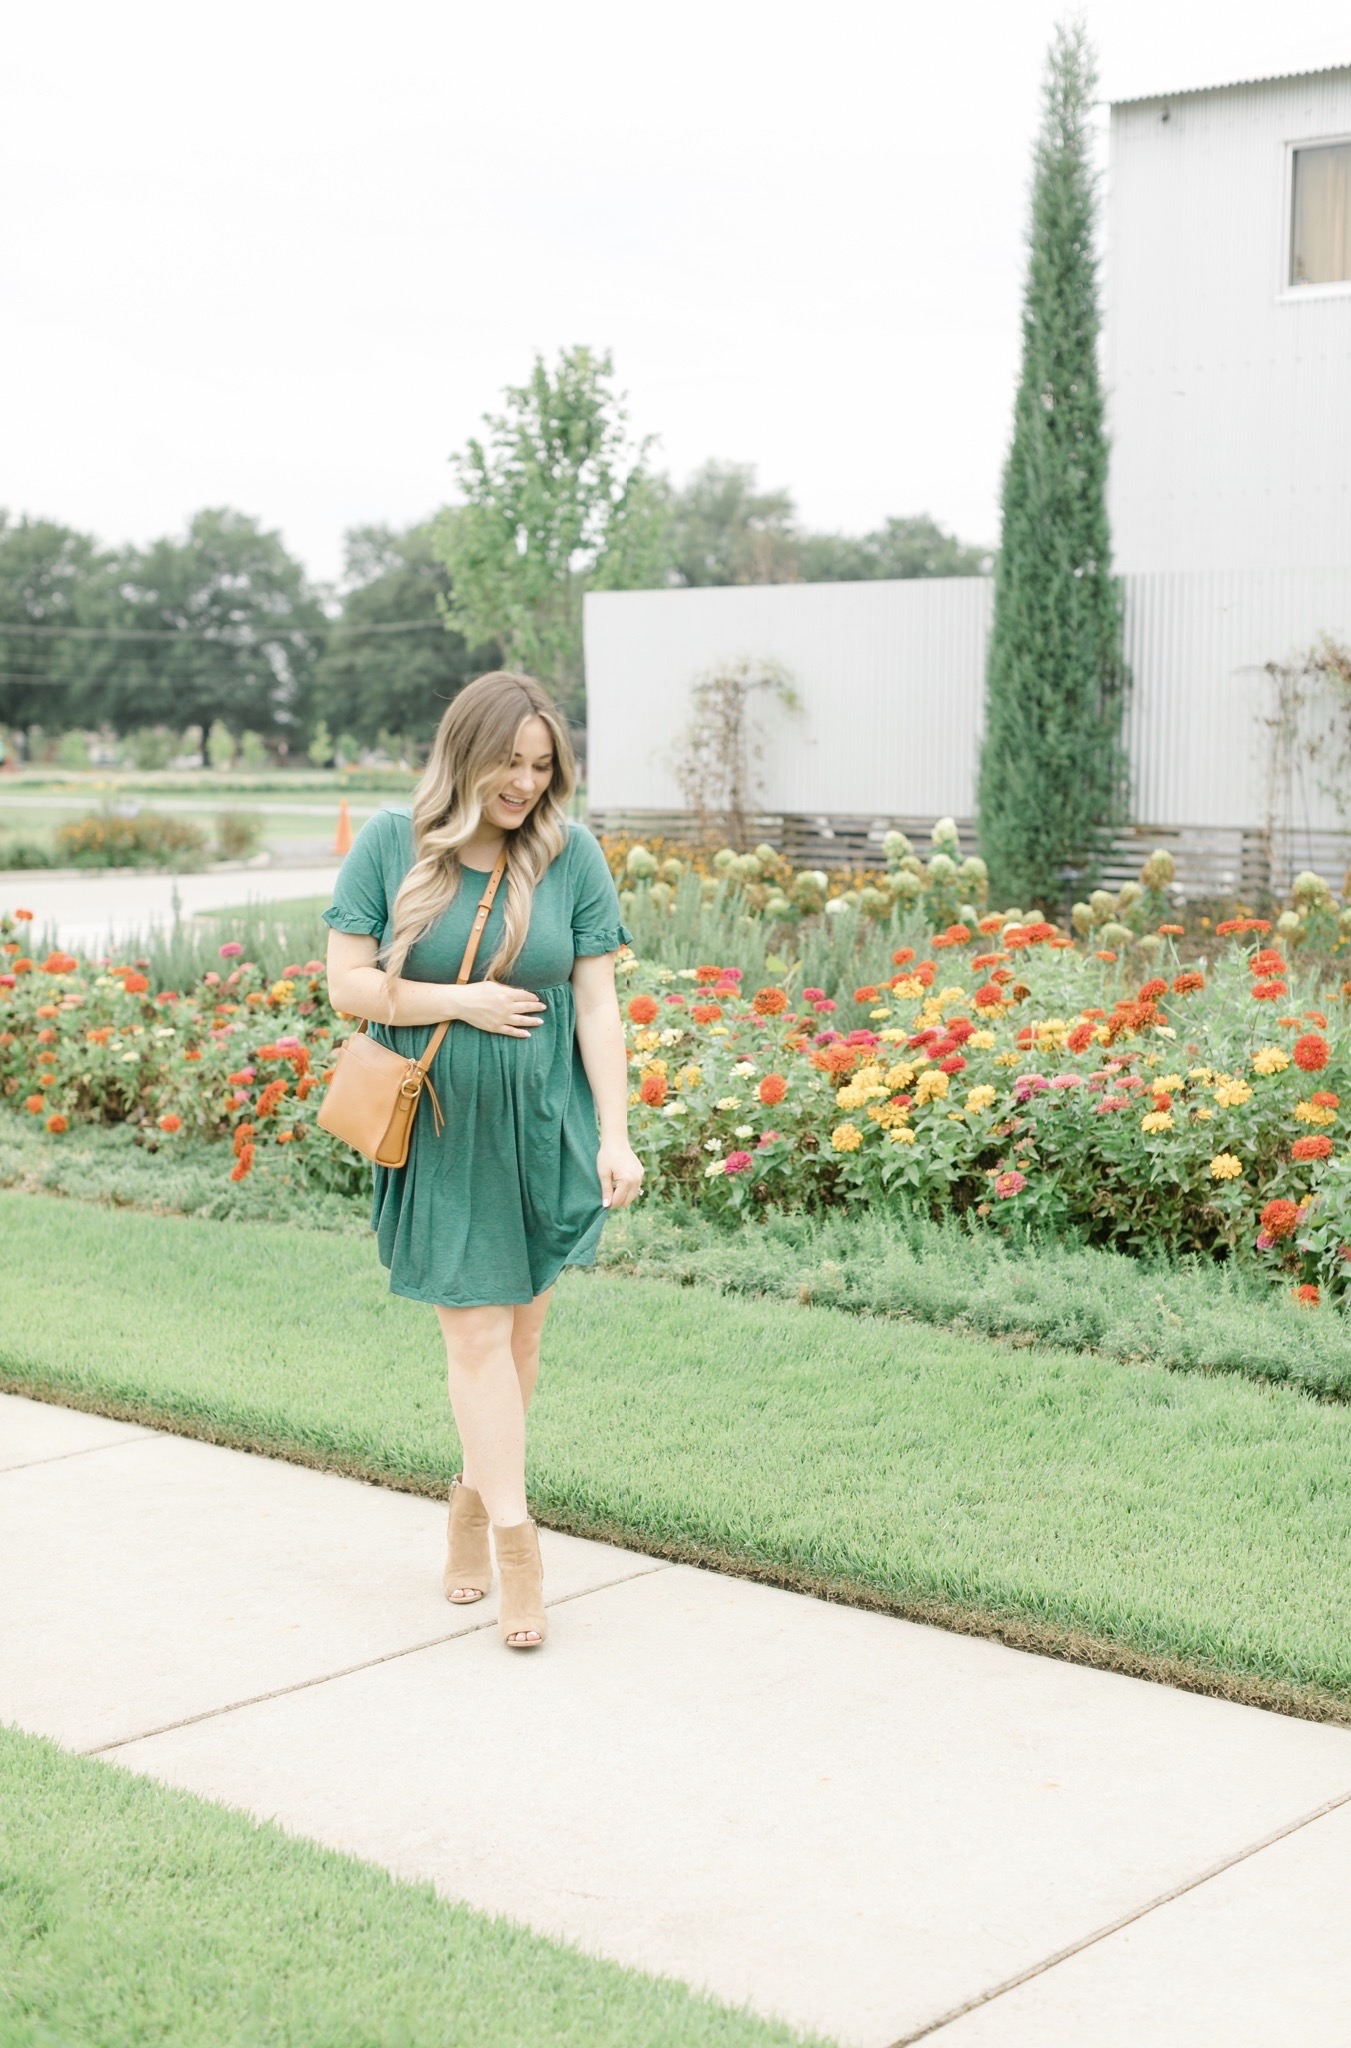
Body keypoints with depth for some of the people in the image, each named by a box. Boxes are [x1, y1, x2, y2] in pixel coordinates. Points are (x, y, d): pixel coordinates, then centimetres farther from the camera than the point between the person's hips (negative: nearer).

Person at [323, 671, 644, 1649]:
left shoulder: (570, 854, -2)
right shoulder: (391, 844, -4)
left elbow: (598, 1005, -3)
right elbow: (350, 982, -5)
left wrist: (616, 1135, -8)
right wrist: (464, 1001, -14)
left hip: (542, 1127, 1)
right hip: (440, 1129, -1)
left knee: (520, 1328, 8)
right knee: (475, 1326, -4)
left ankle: (477, 1492, 27)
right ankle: (514, 1533, -3)